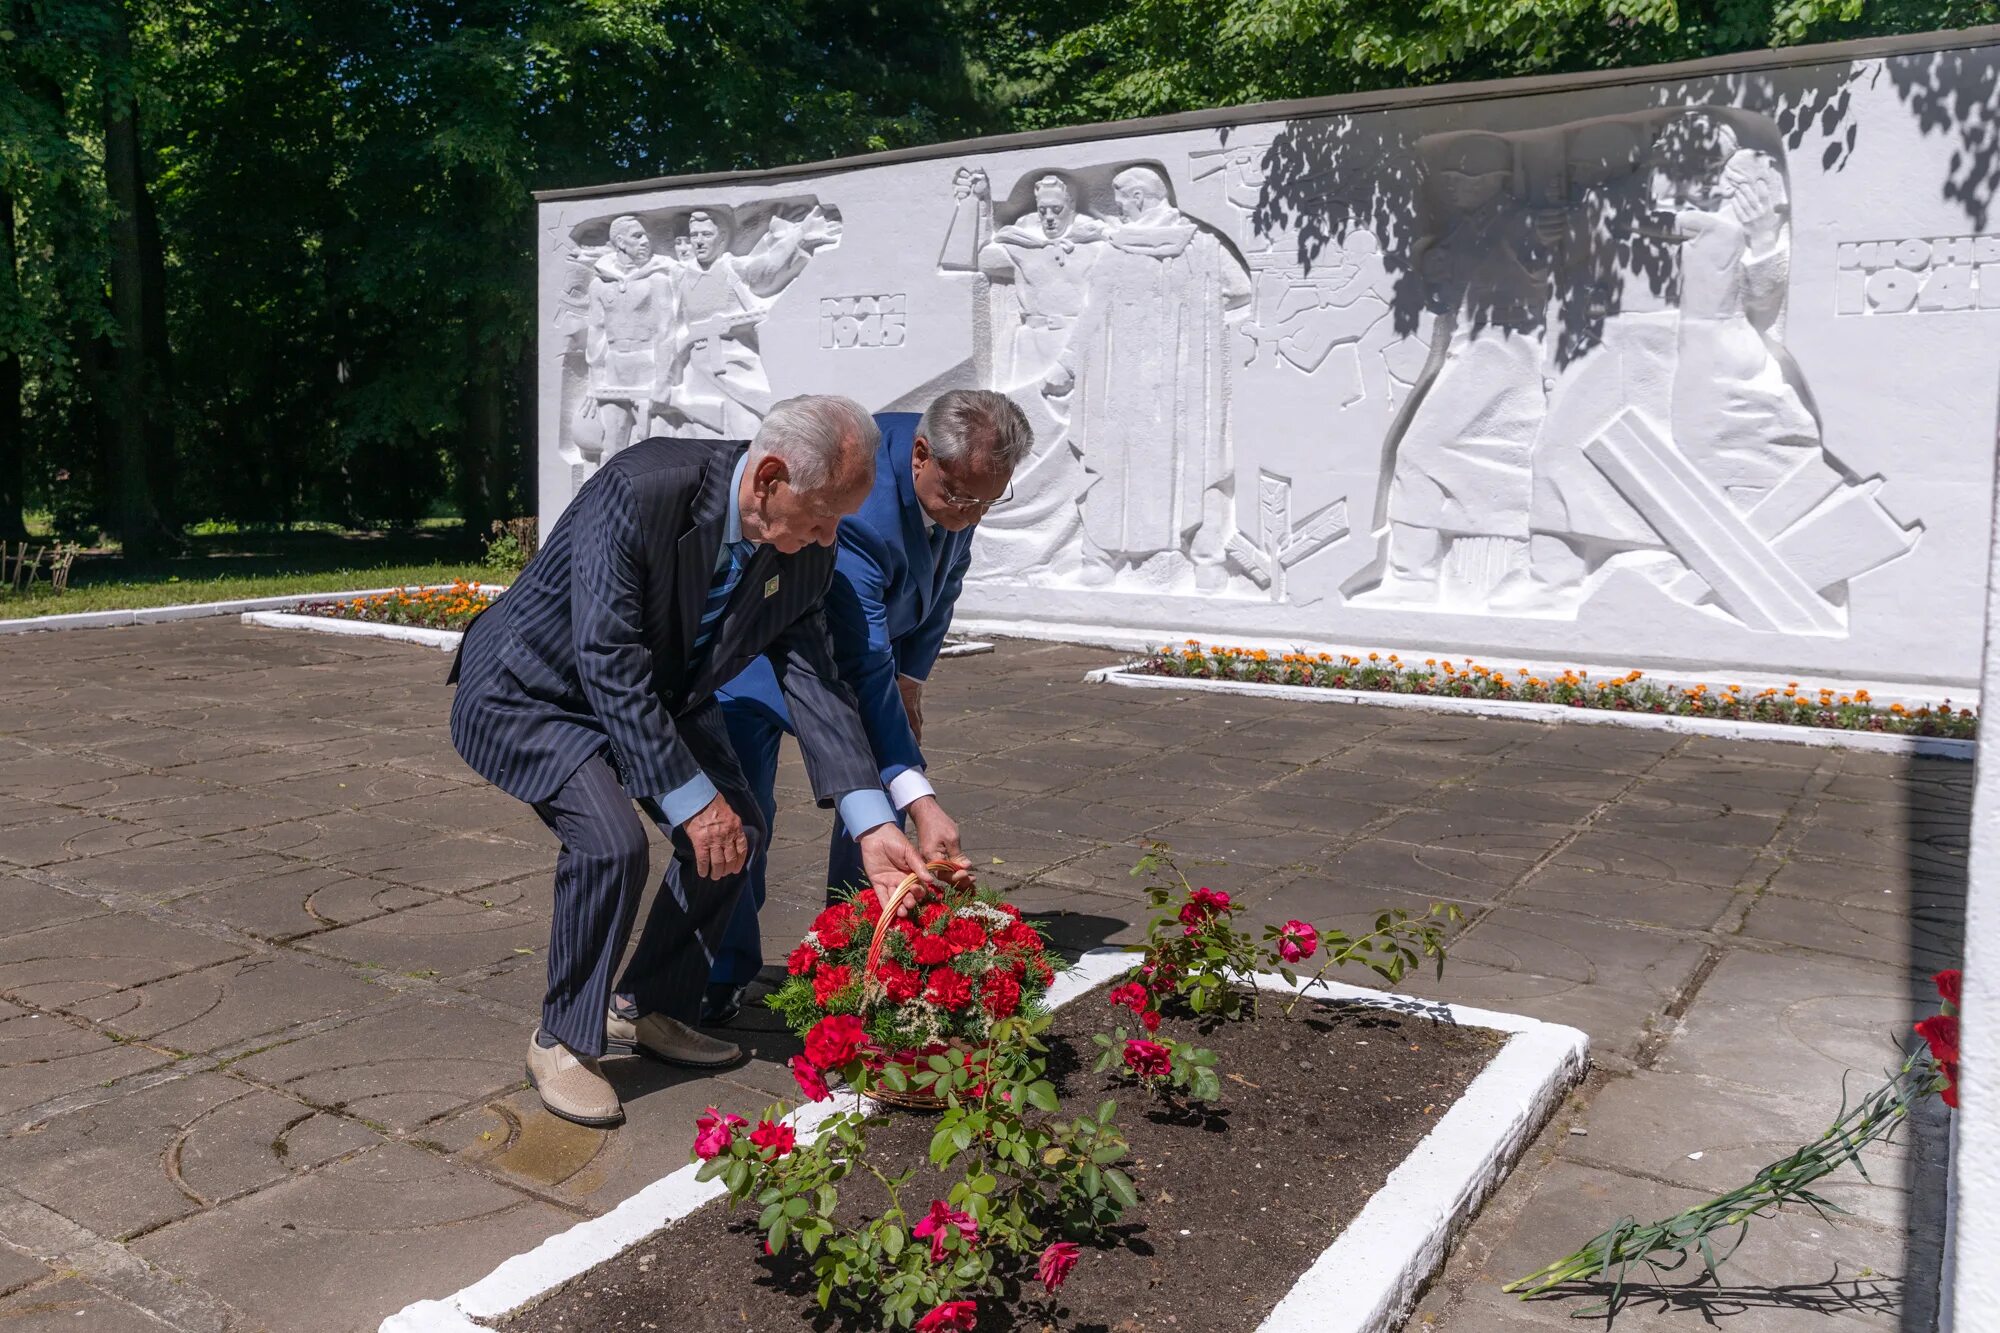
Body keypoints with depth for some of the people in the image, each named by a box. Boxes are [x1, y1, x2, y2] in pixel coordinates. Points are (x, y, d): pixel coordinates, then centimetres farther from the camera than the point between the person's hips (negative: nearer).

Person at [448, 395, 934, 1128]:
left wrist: (872, 824, -20)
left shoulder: (804, 553, -14)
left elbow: (816, 685, -11)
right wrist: (691, 799, -31)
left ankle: (648, 1008, 19)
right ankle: (562, 1041, -3)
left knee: (738, 828, -1)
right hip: (532, 688, -7)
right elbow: (610, 667, -34)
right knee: (610, 840, -26)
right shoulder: (641, 491, -35)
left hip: (654, 693, 7)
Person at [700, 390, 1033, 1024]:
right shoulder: (857, 508, -41)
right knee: (742, 804, -13)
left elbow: (940, 586, 4)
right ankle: (722, 977, 3)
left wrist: (910, 675, 2)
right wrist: (919, 802, -47)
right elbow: (864, 667, -43)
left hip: (865, 630, 7)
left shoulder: (959, 473, -16)